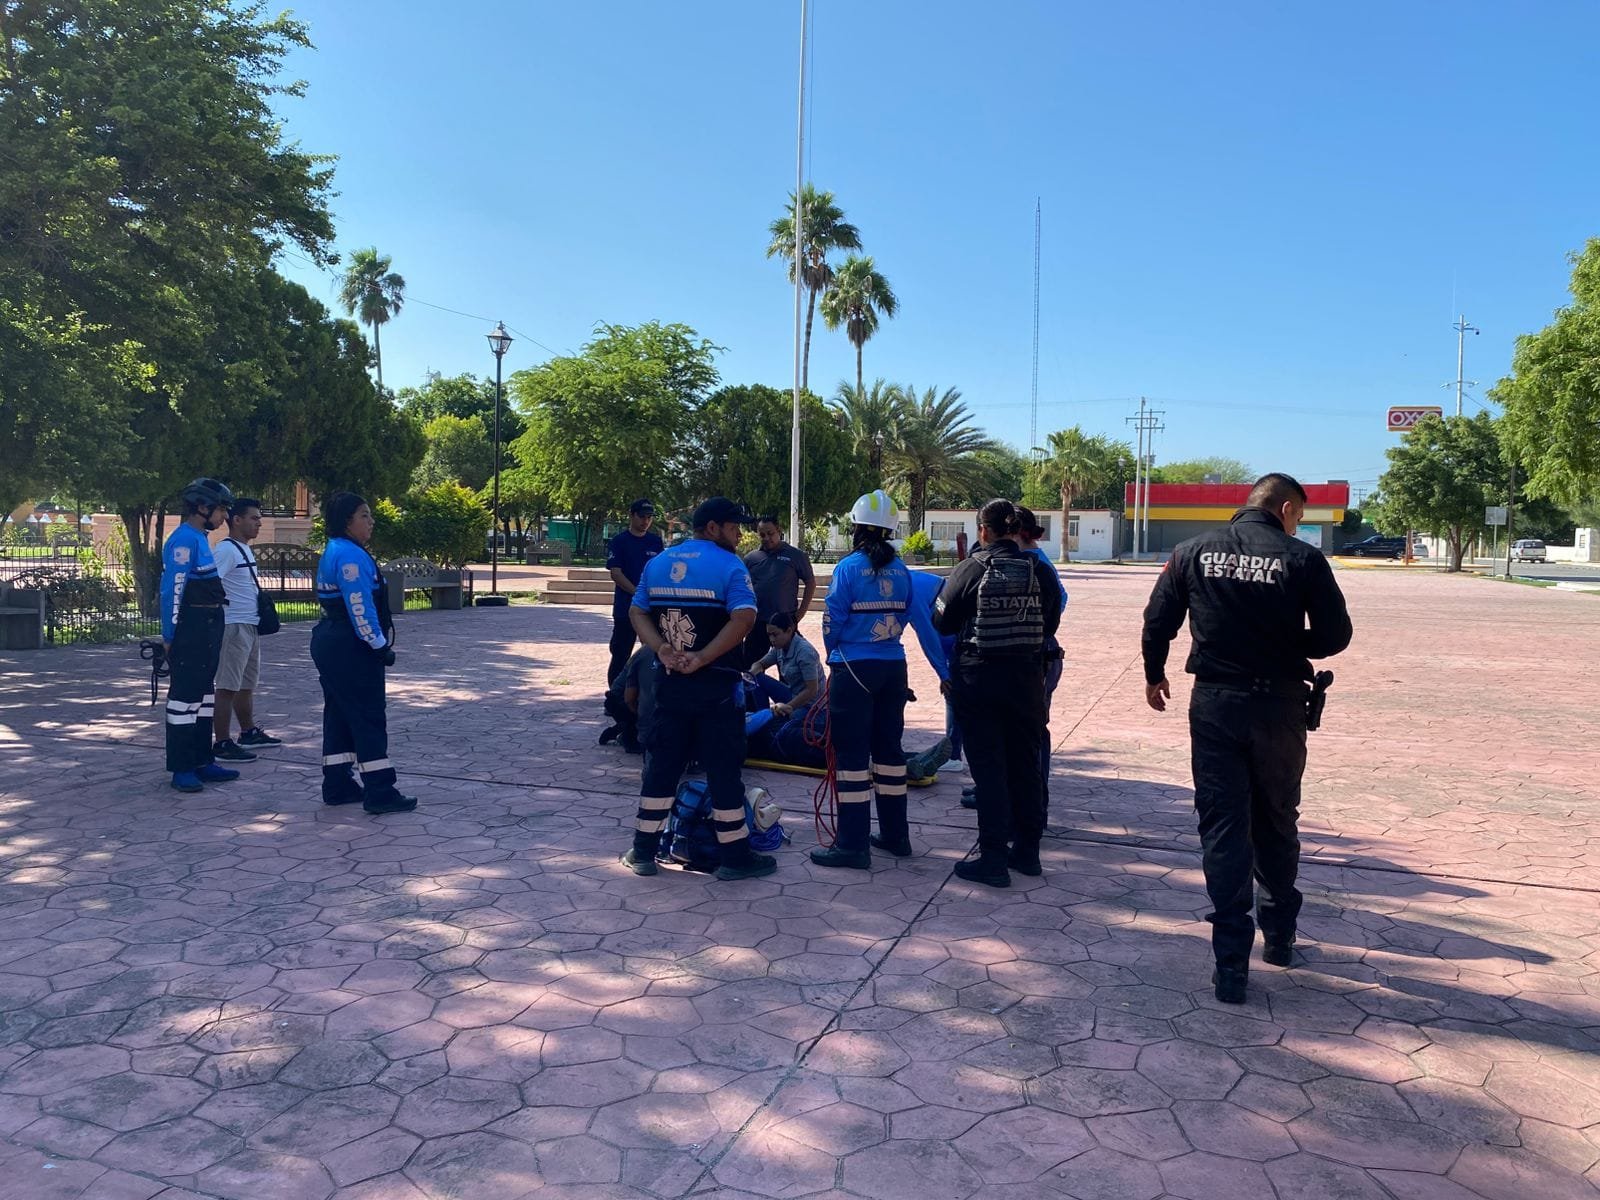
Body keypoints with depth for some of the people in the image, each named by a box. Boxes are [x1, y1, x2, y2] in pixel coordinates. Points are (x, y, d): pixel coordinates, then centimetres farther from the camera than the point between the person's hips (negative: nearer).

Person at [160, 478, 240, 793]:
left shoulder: (200, 539, 14)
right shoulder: (184, 539, -15)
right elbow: (172, 590, -19)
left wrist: (212, 632, 18)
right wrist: (169, 636, -18)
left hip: (208, 629, 10)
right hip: (190, 628, -10)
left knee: (204, 693, 14)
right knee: (184, 695, -4)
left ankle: (202, 761, 23)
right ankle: (181, 769, 2)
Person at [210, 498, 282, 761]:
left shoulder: (246, 550, 16)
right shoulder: (226, 549, -14)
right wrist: (218, 621, -24)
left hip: (251, 626, 10)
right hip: (235, 627, -10)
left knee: (247, 683, 19)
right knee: (228, 686, -6)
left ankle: (249, 732, 30)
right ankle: (222, 743, -3)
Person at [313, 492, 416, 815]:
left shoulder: (333, 553, 16)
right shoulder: (350, 555, -17)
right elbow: (360, 608, -23)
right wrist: (381, 645, -16)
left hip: (329, 643, 11)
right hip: (352, 650, -11)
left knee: (339, 715, 14)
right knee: (369, 718, -7)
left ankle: (337, 786, 20)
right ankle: (380, 793, -4)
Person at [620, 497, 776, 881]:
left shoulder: (657, 563, 10)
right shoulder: (729, 565, -10)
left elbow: (637, 613, 6)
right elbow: (743, 619, -22)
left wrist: (662, 649, -8)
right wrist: (702, 658, -21)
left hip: (670, 683, 5)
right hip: (717, 687, -5)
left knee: (661, 764, 13)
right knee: (723, 768, 3)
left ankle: (643, 851, 19)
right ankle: (735, 856, 12)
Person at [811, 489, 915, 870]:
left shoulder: (849, 568, -12)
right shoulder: (900, 570, 3)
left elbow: (832, 621, -8)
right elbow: (904, 616, 8)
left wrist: (835, 653, 10)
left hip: (854, 668, -6)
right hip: (893, 666, 6)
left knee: (852, 753, -1)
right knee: (888, 747, 16)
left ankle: (853, 845, 1)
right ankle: (895, 834, 25)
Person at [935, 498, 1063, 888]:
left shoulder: (969, 570, -11)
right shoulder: (1041, 571, -3)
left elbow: (944, 622, -3)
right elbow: (1050, 626, 5)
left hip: (978, 677, -3)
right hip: (1027, 677, 3)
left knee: (988, 766, 3)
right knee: (1025, 763, 15)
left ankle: (994, 859, 5)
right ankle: (1027, 850, 26)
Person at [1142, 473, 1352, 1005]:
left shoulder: (1194, 552, -1)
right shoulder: (1303, 559, -8)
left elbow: (1158, 621, 2)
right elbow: (1334, 636, -4)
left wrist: (1154, 674, 19)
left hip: (1214, 703, 1)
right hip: (1279, 705, 0)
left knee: (1222, 826, 4)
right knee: (1277, 822, 18)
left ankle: (1231, 964, 4)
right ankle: (1279, 936, 34)